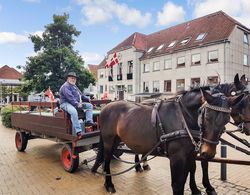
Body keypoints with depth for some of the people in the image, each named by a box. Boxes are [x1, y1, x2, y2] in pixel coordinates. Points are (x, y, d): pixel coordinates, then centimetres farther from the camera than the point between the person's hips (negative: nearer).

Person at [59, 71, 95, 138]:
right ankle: (78, 131, -42)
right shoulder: (65, 86, -9)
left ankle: (89, 120, -17)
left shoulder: (74, 86, 23)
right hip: (66, 103, -10)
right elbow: (70, 97, -22)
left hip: (76, 103, 10)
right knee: (73, 111, -41)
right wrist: (77, 104, -27)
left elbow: (80, 94, 32)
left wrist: (87, 99, 21)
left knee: (90, 105, 2)